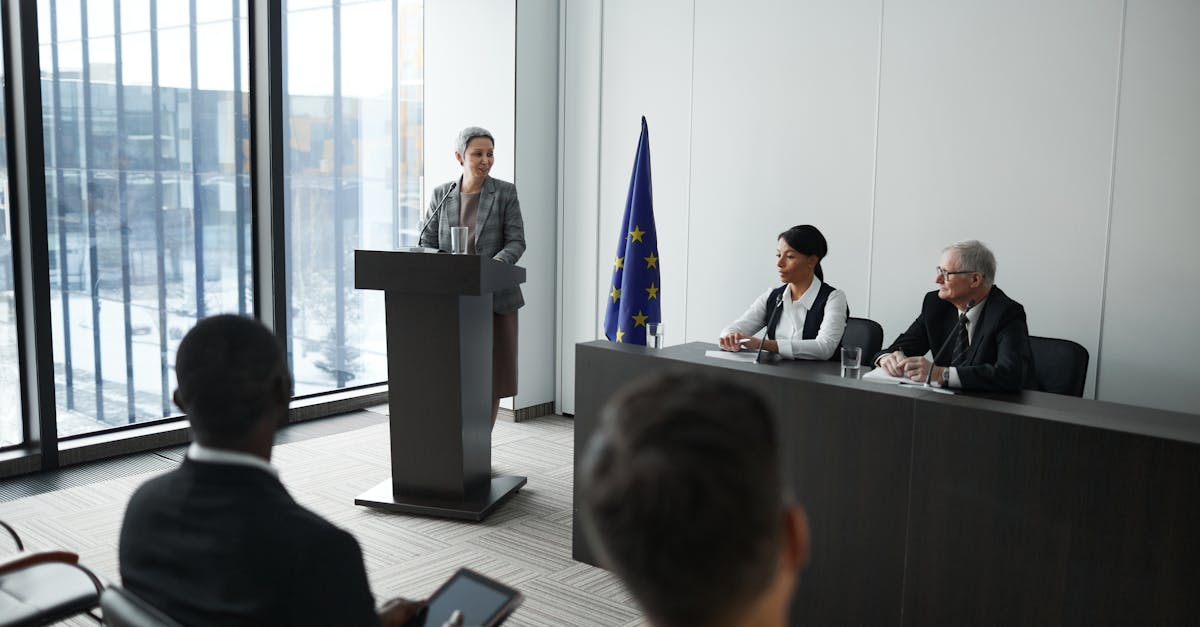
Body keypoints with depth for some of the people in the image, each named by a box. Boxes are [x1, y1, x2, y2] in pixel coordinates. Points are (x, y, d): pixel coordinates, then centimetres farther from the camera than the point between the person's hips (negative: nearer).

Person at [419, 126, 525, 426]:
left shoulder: (505, 192, 0)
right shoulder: (441, 194, 5)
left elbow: (516, 242, -4)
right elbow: (427, 244, 6)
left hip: (494, 297, -1)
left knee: (491, 376, 5)